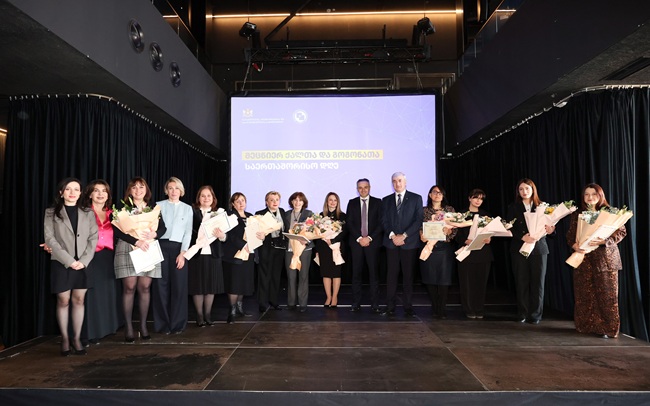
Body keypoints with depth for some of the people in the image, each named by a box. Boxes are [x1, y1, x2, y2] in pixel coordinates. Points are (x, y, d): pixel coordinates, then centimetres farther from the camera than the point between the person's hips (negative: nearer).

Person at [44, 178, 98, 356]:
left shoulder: (88, 213, 9)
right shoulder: (51, 213, 3)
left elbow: (93, 238, 3)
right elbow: (50, 239, -5)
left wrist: (84, 260, -9)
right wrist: (69, 260, -13)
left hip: (82, 264, 2)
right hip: (61, 264, -2)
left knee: (78, 300, 5)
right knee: (63, 301, 4)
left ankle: (77, 338, 12)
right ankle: (64, 338, 16)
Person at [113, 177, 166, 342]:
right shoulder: (123, 207, 2)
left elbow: (163, 227, 6)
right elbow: (117, 230, -9)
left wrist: (154, 234, -16)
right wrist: (136, 241, -18)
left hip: (149, 249, 3)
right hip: (127, 249, -2)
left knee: (145, 287, 1)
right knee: (129, 287, -6)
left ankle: (143, 325, 8)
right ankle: (128, 326, 2)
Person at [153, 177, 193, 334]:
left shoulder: (187, 208, 11)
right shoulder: (159, 205, 8)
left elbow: (188, 232, 4)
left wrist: (182, 253, -6)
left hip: (178, 248, 1)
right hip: (161, 247, 0)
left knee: (179, 286, 1)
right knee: (161, 285, 2)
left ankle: (177, 324, 11)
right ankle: (163, 324, 12)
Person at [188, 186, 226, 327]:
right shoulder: (192, 212, 0)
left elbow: (224, 234, 0)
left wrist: (221, 235, -21)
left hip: (213, 254, 3)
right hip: (196, 254, -3)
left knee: (211, 285, 8)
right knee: (197, 285, 5)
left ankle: (208, 315, 21)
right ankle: (199, 316, 17)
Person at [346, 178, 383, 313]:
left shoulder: (377, 202, 7)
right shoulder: (352, 203, 11)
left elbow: (381, 223, 1)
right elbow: (349, 223, 4)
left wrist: (369, 238, -9)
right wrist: (359, 238, -8)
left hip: (373, 242, -1)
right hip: (356, 242, 1)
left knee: (374, 273, -1)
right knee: (356, 273, 2)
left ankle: (375, 304, 5)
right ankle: (356, 303, 7)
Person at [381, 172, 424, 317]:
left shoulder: (416, 198, 5)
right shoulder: (386, 200, 13)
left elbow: (418, 220, -3)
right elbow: (384, 221, 7)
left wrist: (404, 236, -11)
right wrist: (392, 236, -9)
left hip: (409, 242, -1)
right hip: (391, 242, 2)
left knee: (408, 275, 3)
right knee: (391, 275, 1)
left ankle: (408, 307, 10)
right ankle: (390, 307, 6)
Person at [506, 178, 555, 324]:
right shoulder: (513, 207, 7)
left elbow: (548, 225, 5)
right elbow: (510, 228, -2)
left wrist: (550, 230, -19)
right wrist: (523, 237, -18)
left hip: (539, 248, 0)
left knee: (538, 283, 1)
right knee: (521, 283, 3)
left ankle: (535, 315, 10)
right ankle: (522, 314, 13)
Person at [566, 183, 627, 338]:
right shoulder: (577, 214, 11)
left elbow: (621, 232, -3)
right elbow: (570, 234, 11)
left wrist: (603, 241, -19)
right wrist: (574, 245, -10)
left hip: (605, 258, -2)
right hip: (583, 258, 3)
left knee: (607, 294, -1)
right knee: (584, 294, 5)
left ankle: (608, 329, 9)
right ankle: (586, 326, 16)